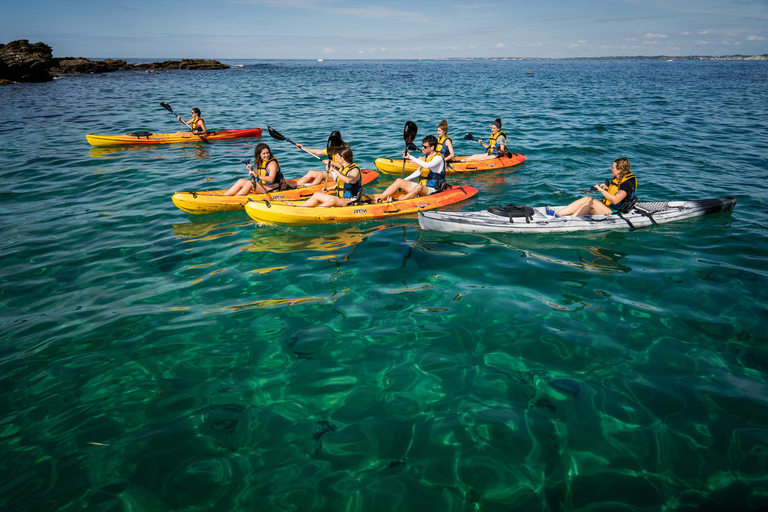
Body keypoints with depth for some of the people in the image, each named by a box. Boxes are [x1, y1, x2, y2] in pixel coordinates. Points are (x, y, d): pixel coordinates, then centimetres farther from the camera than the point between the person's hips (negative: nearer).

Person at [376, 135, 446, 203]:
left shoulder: (438, 158, -12)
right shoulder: (425, 157, 15)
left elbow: (426, 166, -33)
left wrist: (410, 157, -33)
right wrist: (405, 180, 22)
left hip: (432, 190, -8)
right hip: (421, 186, 8)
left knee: (419, 187, -41)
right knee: (399, 181, -7)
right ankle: (378, 199, -21)